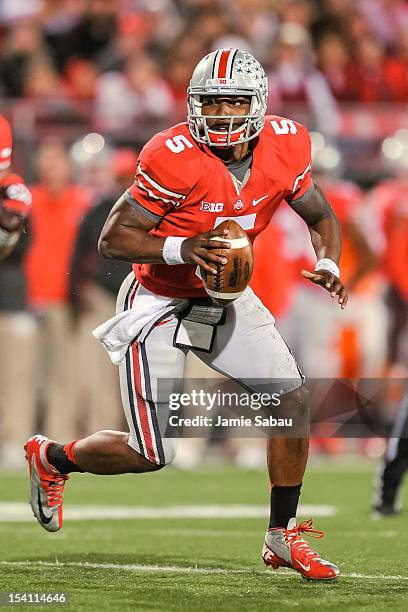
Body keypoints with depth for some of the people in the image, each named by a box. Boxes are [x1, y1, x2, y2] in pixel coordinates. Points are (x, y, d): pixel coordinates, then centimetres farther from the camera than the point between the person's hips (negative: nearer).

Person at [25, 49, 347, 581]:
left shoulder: (284, 149, -11)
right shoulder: (175, 158, -27)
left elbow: (321, 216, 5)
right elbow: (112, 239, -22)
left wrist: (328, 265, -15)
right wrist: (184, 248, -37)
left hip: (224, 297, 5)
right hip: (158, 302, -5)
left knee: (293, 398, -7)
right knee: (153, 454, -5)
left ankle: (283, 537, 7)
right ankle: (53, 458, 24)